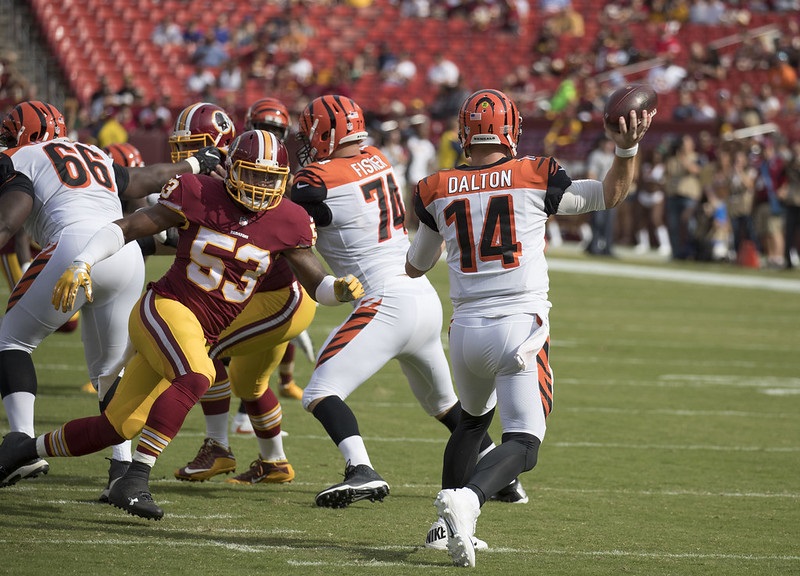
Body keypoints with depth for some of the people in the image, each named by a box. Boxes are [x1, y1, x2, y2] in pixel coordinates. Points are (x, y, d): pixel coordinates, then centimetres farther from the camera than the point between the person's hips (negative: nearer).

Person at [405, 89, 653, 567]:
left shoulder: (438, 192, 6)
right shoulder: (535, 179, -1)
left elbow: (415, 267, 21)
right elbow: (611, 195, 11)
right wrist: (627, 149, 4)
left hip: (466, 330, 4)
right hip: (521, 326, -4)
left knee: (473, 420, 29)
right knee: (524, 443, -5)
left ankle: (448, 526, 22)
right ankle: (468, 498, -33)